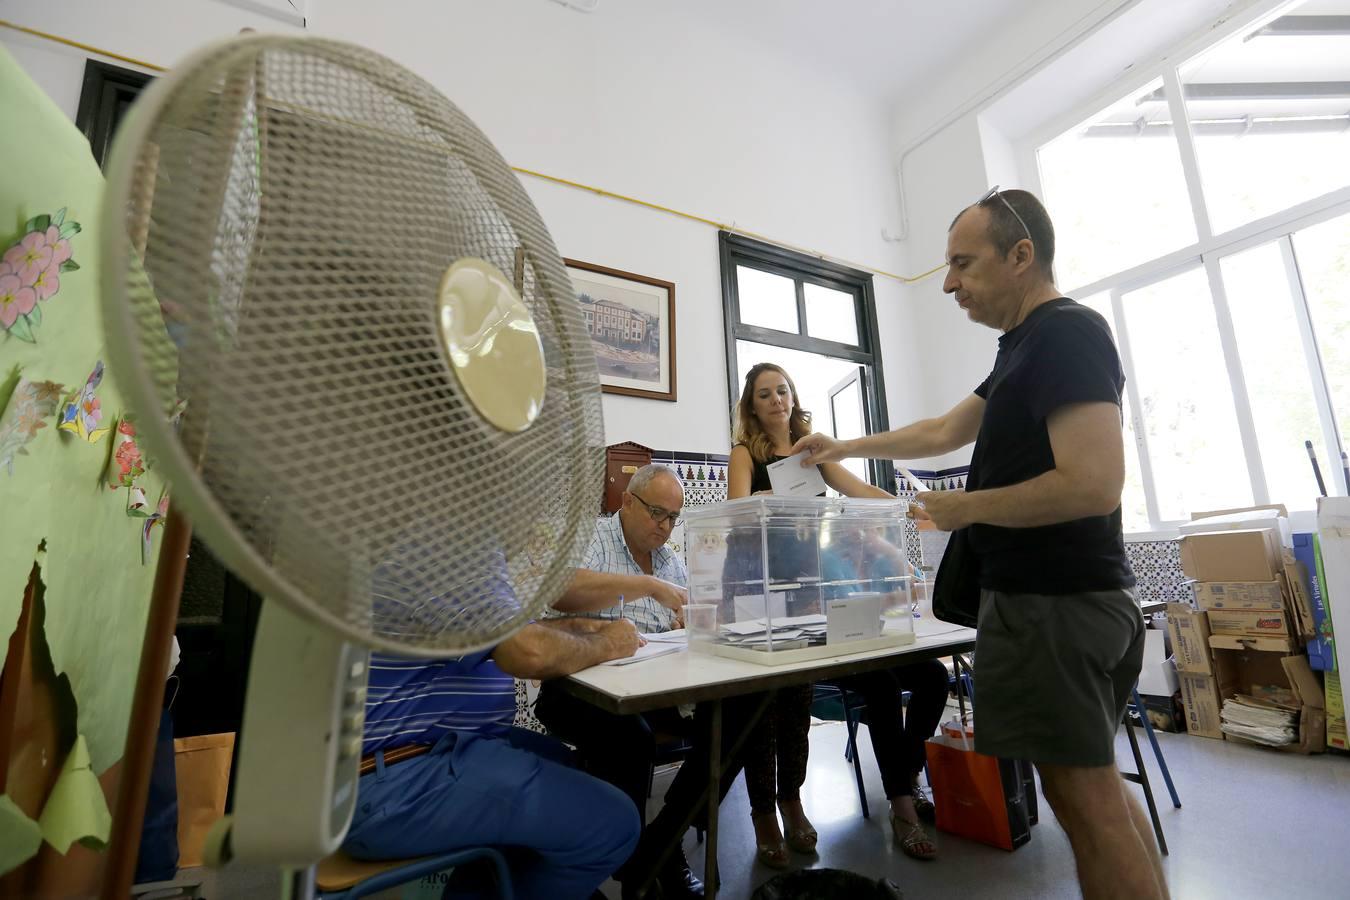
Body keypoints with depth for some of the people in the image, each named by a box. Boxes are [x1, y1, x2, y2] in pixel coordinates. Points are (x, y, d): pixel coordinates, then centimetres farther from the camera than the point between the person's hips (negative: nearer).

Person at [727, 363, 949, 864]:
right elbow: (736, 510, -14)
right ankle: (763, 813, 11)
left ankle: (790, 802, 22)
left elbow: (858, 489, 6)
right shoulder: (745, 452, 1)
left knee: (797, 699, 7)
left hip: (803, 577, 4)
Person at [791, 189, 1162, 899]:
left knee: (1084, 797, 2)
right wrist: (844, 448, 23)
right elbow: (944, 433, 21)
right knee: (1097, 787, 19)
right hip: (1073, 597, 10)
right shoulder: (1027, 346, 15)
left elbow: (1092, 485, -24)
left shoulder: (1068, 334, -14)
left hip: (1051, 603, -10)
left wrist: (965, 508, -13)